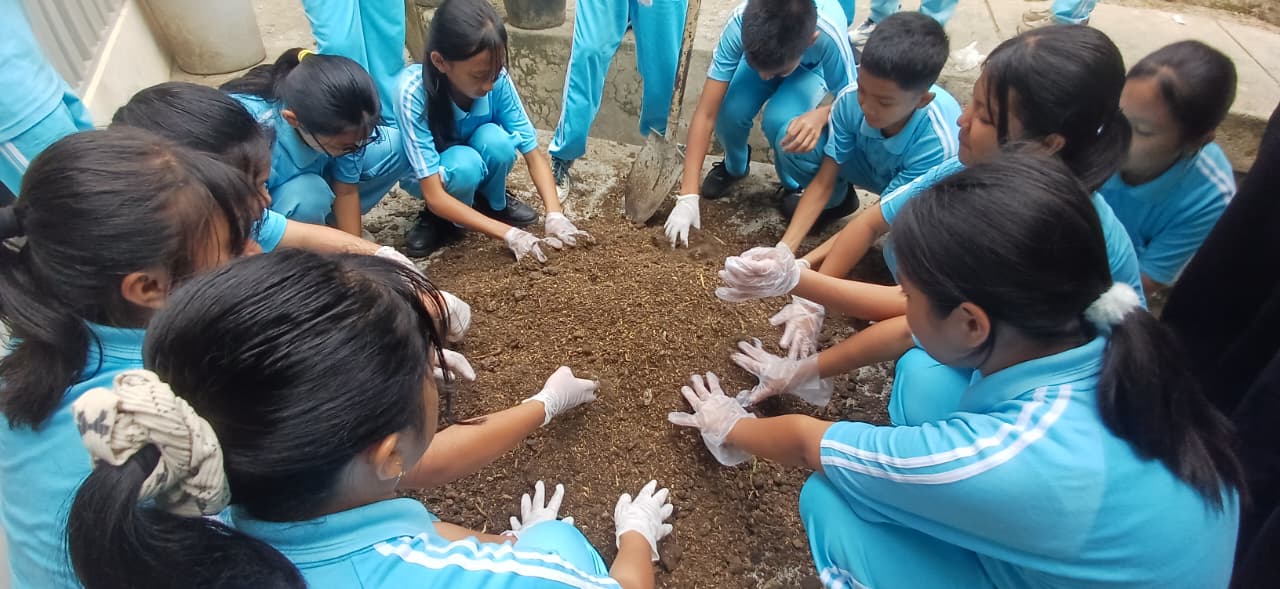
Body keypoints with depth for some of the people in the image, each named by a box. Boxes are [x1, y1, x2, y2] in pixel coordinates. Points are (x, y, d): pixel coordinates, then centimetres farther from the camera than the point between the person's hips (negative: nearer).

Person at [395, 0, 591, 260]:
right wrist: (507, 233, -42)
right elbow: (434, 196, -36)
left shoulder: (497, 79, -27)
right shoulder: (414, 93, -35)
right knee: (464, 163, -37)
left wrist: (554, 215, -35)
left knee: (496, 139, -32)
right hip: (434, 175, -3)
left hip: (480, 167, 3)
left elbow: (533, 154, -20)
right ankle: (441, 218, -4)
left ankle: (494, 202, 0)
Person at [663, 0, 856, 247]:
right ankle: (734, 167, 9)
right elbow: (706, 113, -37)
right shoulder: (739, 23, -39)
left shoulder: (829, 36, -42)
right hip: (759, 52, 2)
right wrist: (687, 196, -40)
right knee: (730, 111, -28)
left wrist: (821, 115, -50)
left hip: (813, 65, -1)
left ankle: (799, 187, 1)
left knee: (780, 121, -33)